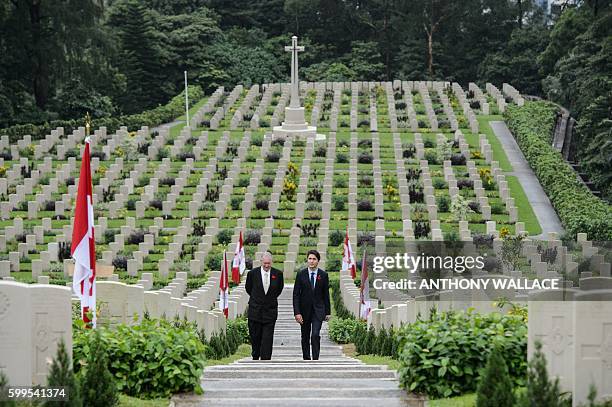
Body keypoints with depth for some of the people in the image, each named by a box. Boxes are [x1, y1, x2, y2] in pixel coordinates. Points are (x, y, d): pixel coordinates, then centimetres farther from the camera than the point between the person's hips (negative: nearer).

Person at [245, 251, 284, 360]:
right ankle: (255, 357, 25)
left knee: (267, 339, -6)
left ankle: (265, 360, -6)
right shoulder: (253, 273, -3)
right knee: (255, 337, 7)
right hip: (255, 310, 0)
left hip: (270, 310, 0)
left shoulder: (278, 274, -1)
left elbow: (279, 288, 18)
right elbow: (248, 288, 14)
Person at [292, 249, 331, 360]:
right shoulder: (301, 275, -2)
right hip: (304, 310, 1)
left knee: (315, 335, -15)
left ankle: (315, 360, -13)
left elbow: (326, 294, 6)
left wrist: (327, 312, 6)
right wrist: (297, 312, -12)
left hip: (318, 310, -1)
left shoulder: (323, 275, 0)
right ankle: (306, 359, 19)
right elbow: (296, 295, -3)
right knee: (305, 337, 8)